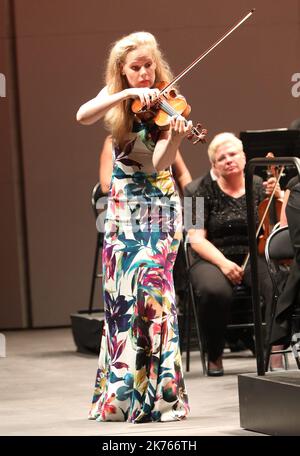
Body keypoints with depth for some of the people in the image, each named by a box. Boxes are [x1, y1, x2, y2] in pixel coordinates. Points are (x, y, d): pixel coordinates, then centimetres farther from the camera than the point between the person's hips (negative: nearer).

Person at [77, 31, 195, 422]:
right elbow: (83, 116, -19)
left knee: (150, 283, -16)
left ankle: (160, 390, -14)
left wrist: (176, 137, -41)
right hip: (122, 205, 4)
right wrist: (127, 94, -29)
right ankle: (120, 390, 12)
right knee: (119, 293, 3)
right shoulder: (115, 97, 2)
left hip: (157, 205, -4)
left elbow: (160, 164, -21)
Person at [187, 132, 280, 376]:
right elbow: (196, 239, -1)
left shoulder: (259, 189, 11)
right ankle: (215, 356, -13)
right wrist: (223, 263, -18)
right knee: (215, 291, -37)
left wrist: (277, 196, -15)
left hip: (254, 257, 1)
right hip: (214, 260, -1)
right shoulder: (206, 193, 7)